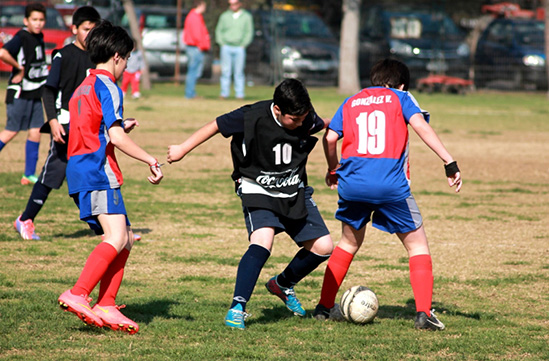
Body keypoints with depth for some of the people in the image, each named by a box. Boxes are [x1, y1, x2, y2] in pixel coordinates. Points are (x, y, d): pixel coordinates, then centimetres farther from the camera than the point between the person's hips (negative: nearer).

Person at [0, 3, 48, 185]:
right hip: (20, 93, -7)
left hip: (35, 93, 7)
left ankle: (29, 174, 9)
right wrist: (19, 68, -19)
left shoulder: (39, 37, 9)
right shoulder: (21, 37, -16)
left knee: (35, 131, 5)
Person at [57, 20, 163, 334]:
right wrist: (151, 161, -13)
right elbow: (115, 137, -16)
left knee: (124, 239, 8)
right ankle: (78, 295, -30)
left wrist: (120, 128, 34)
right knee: (117, 237, -19)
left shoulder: (83, 88, 23)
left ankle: (106, 307, -1)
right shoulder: (107, 87, -6)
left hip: (80, 171, 10)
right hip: (98, 171, -10)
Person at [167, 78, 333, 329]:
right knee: (263, 242, -29)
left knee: (323, 247, 0)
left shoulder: (306, 119, -11)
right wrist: (183, 149, -9)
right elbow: (216, 126, -11)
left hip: (295, 191, 5)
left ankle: (282, 285, 26)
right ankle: (237, 308, -25)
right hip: (258, 191, -5)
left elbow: (322, 124, 14)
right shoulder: (251, 118, -24)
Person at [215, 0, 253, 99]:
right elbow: (219, 30, 13)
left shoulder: (246, 16, 7)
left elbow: (249, 32, 8)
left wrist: (243, 44, -2)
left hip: (239, 48, -1)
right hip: (226, 47, 1)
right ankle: (224, 92, 0)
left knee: (239, 72, -2)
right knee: (225, 71, -4)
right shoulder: (224, 16, 10)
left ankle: (239, 93, 0)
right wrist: (222, 43, 1)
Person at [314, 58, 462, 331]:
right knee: (417, 245, 9)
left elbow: (329, 138, 12)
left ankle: (323, 307, 24)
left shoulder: (351, 102, 21)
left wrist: (333, 170, 30)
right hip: (391, 185, -4)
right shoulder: (400, 98, 12)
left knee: (349, 243, 25)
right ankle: (423, 313, -4)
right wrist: (450, 163, -8)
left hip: (352, 183, 4)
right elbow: (421, 126, -4)